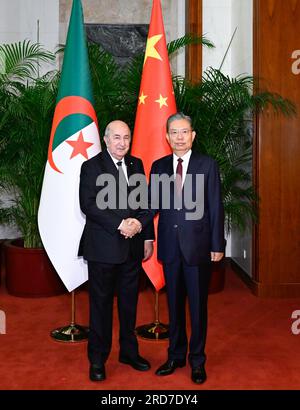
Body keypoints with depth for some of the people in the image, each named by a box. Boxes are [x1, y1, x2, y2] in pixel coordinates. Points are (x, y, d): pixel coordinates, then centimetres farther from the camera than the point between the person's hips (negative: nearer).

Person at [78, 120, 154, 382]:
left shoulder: (136, 164, 11)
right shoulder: (91, 166, -4)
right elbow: (88, 205, -14)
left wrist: (148, 238, 8)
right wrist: (120, 225, -20)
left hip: (132, 247, 5)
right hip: (103, 247, -4)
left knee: (129, 301, 14)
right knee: (101, 303, 6)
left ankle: (129, 352, 31)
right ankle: (97, 359, 20)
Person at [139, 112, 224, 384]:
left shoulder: (207, 165, -2)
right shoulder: (158, 167, 6)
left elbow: (216, 207, -3)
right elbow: (153, 204, 2)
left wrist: (217, 245, -5)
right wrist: (139, 222, -16)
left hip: (198, 245, -3)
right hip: (170, 246, 3)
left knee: (198, 305, 7)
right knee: (174, 304, 14)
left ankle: (197, 360, 24)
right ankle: (176, 355, 30)